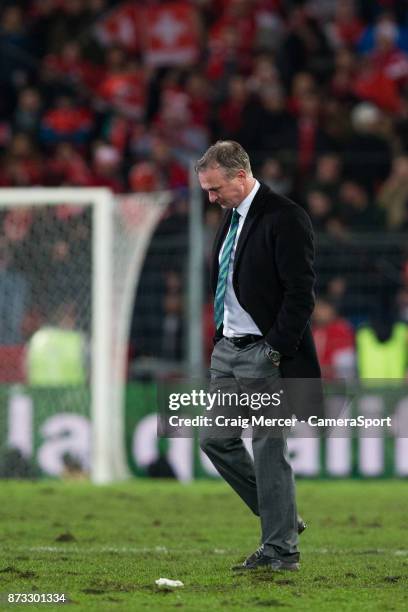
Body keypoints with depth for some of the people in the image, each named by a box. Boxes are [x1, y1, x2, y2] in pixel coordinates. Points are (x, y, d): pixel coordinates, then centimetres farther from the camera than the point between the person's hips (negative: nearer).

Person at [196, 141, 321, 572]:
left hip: (265, 353, -9)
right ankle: (281, 519, 20)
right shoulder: (231, 219, 15)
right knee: (215, 439, 8)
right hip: (228, 349, 9)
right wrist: (220, 342, 16)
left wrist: (277, 351, -19)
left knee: (269, 448, -6)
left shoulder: (284, 218, -13)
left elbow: (300, 292, -17)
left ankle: (281, 550, 1)